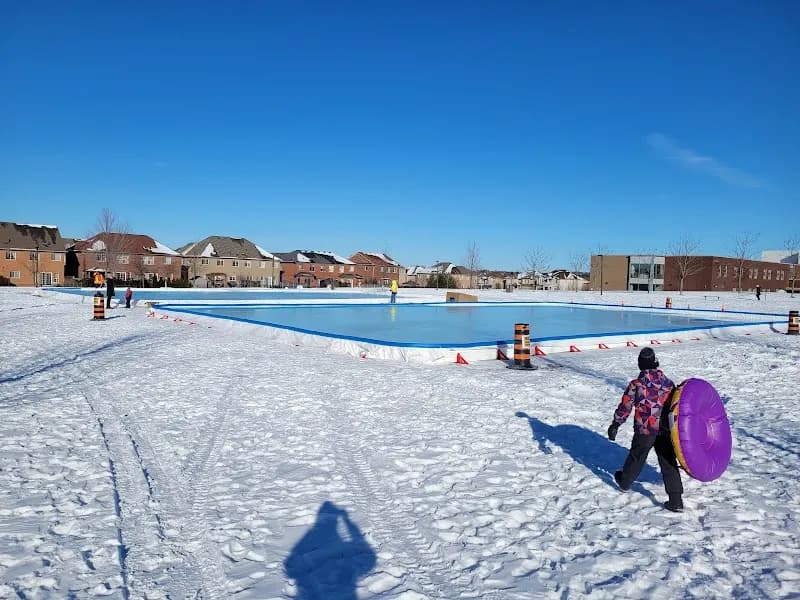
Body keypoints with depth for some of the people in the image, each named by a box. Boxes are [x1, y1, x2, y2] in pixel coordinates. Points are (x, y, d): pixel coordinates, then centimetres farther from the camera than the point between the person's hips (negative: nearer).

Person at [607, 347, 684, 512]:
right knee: (668, 463, 8)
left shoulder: (636, 385, -10)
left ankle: (625, 482, 41)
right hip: (665, 430, 3)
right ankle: (676, 501, 6)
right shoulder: (668, 382, 1)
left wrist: (615, 425, 5)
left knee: (636, 457, 18)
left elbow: (624, 407, -5)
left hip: (644, 431, -2)